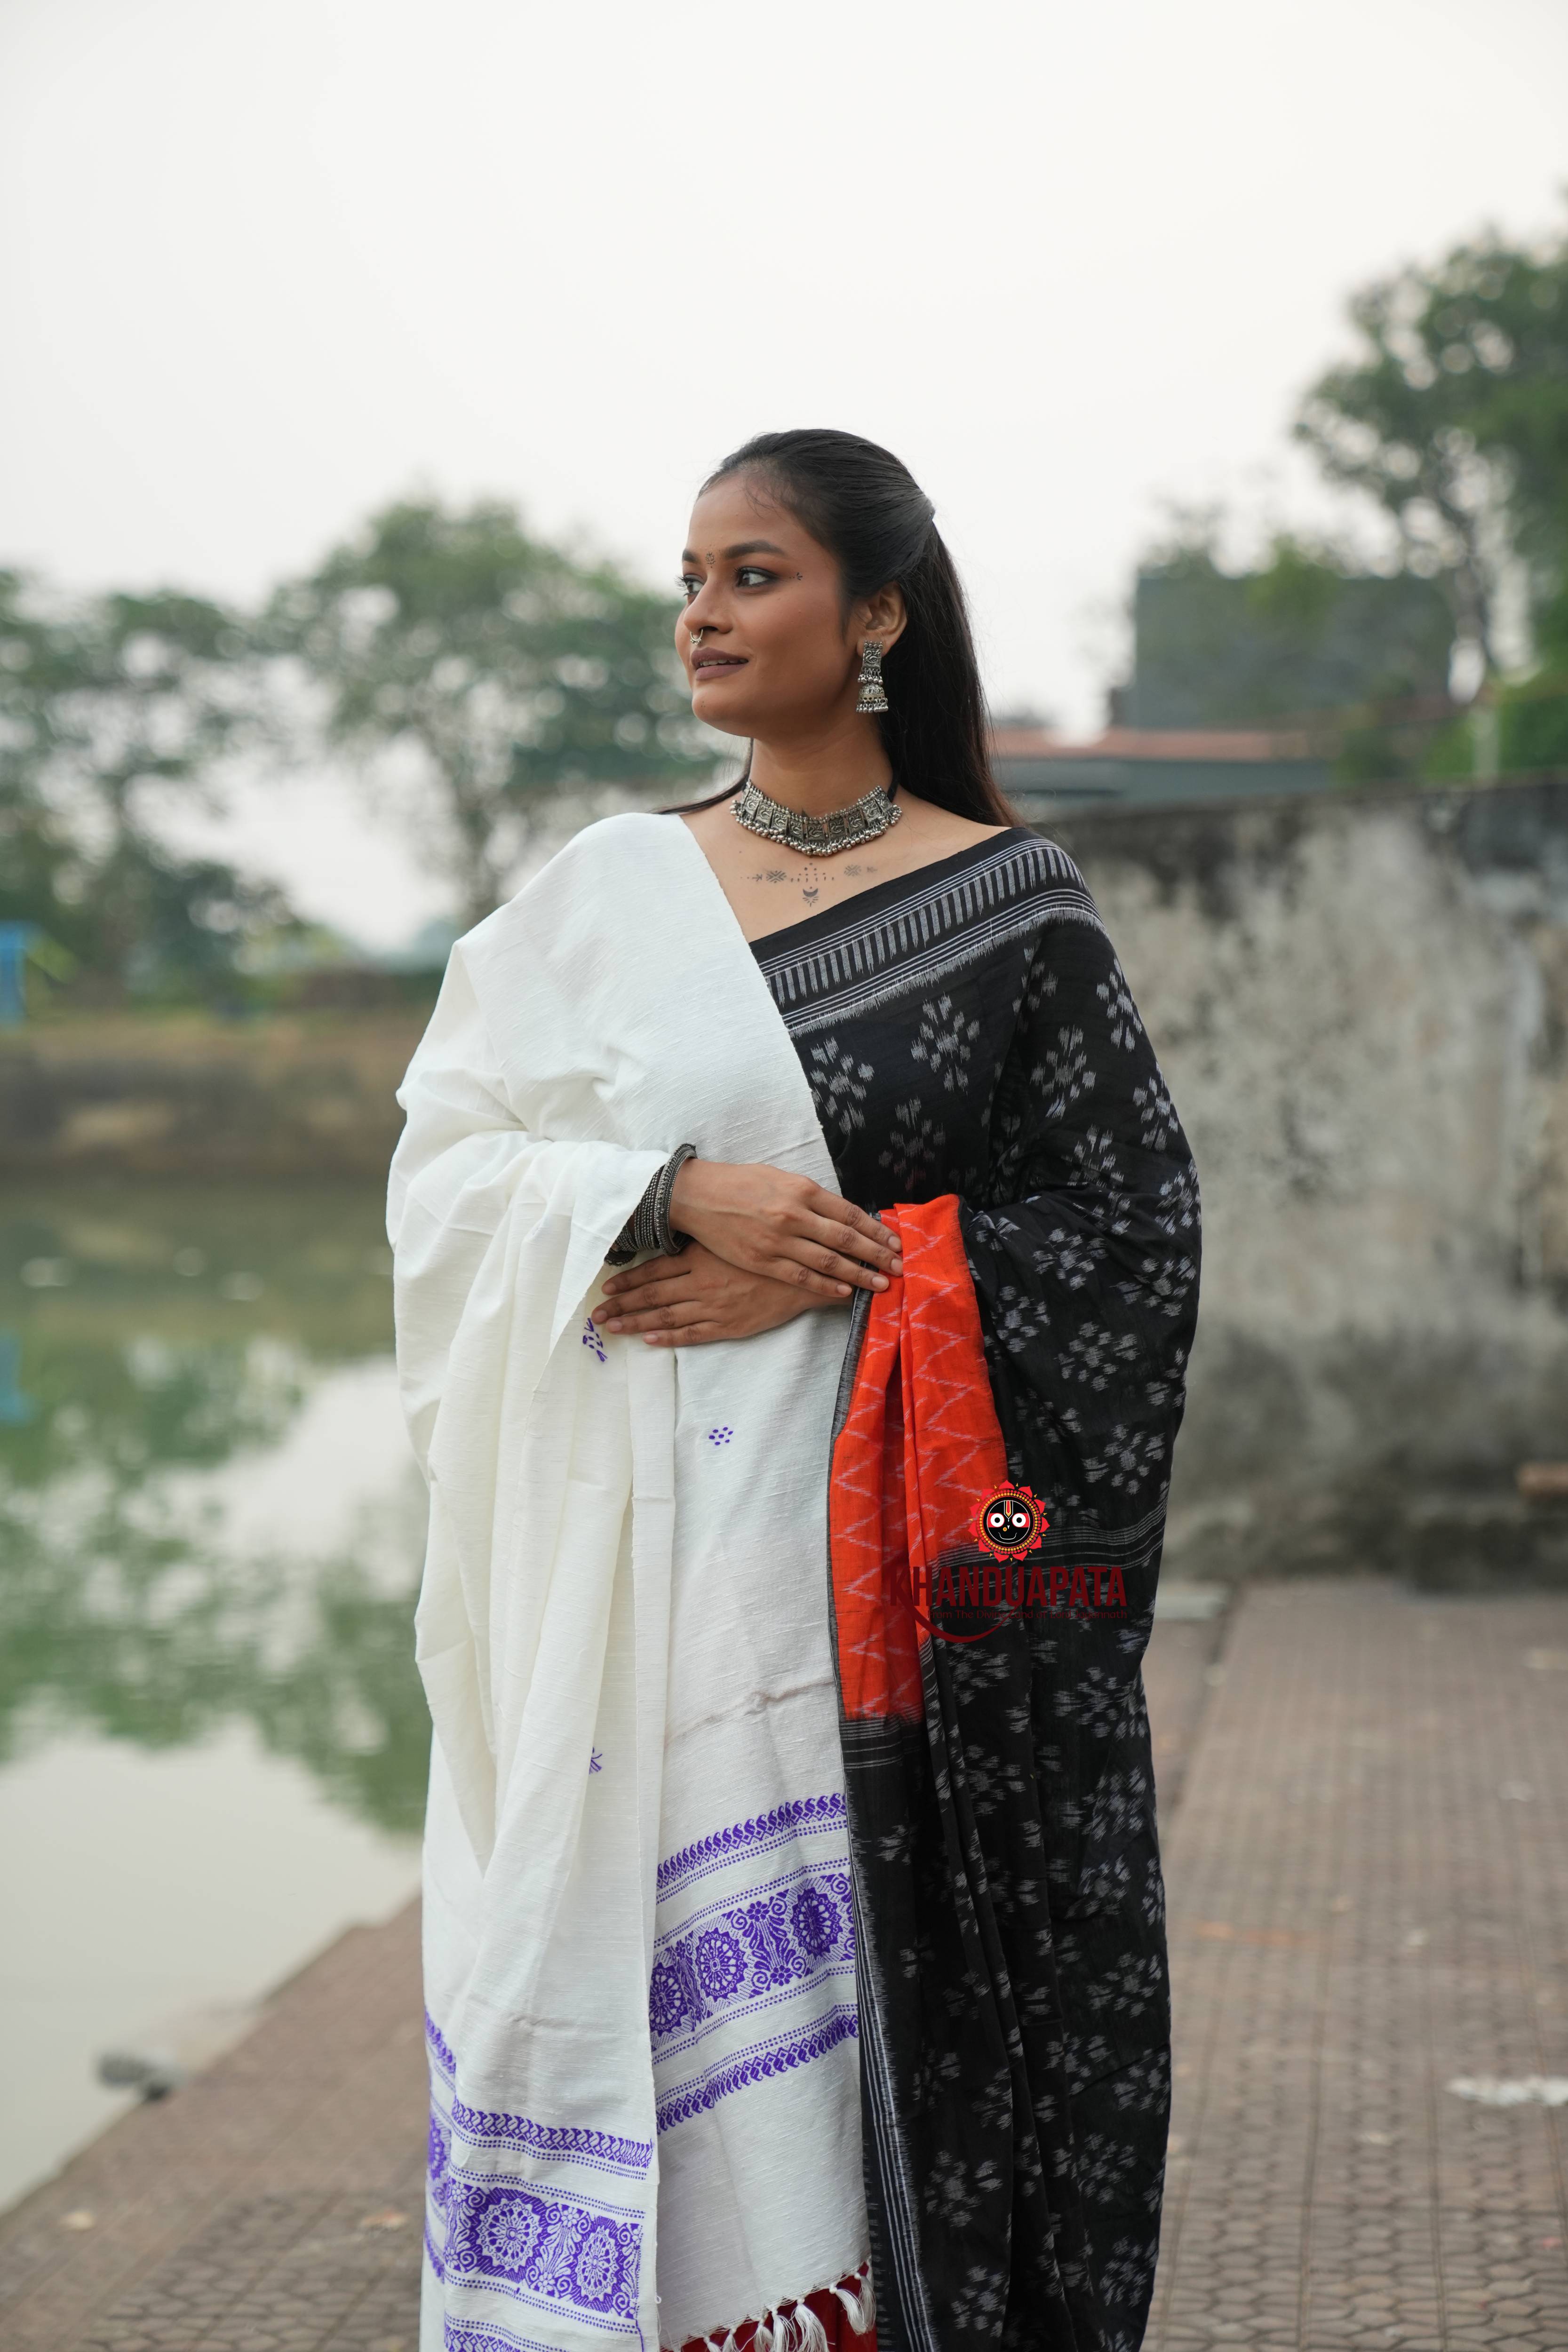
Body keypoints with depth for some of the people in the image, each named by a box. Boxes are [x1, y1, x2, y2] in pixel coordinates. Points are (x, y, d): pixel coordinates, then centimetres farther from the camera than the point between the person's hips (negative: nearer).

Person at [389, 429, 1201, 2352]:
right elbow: (452, 1166, 3)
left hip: (914, 1562, -2)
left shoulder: (1007, 903, 2)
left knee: (913, 1975, 0)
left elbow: (1124, 1222, -2)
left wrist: (841, 1269, -12)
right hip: (653, 1560, 2)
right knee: (673, 1956, 1)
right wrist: (674, 1197, -14)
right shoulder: (606, 892, 9)